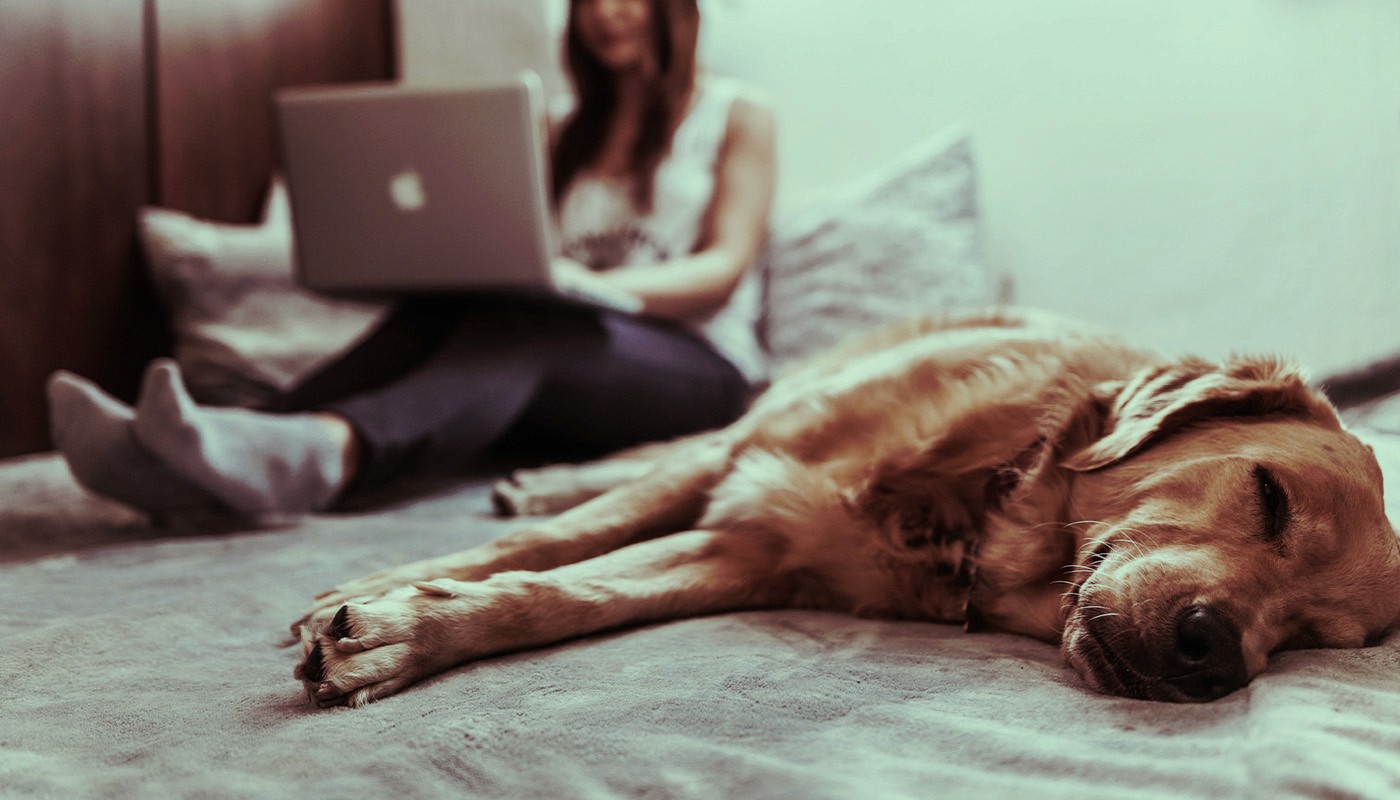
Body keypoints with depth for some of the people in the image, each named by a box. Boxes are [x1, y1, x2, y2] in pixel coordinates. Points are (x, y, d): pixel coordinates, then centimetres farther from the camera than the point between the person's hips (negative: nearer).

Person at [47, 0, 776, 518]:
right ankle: (188, 460, -51)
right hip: (560, 365, 4)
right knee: (436, 313, -28)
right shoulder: (567, 135, 26)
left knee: (523, 325, -36)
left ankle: (323, 454, -66)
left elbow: (723, 271, -3)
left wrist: (594, 286, -22)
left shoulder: (736, 116, 12)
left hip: (692, 366, -4)